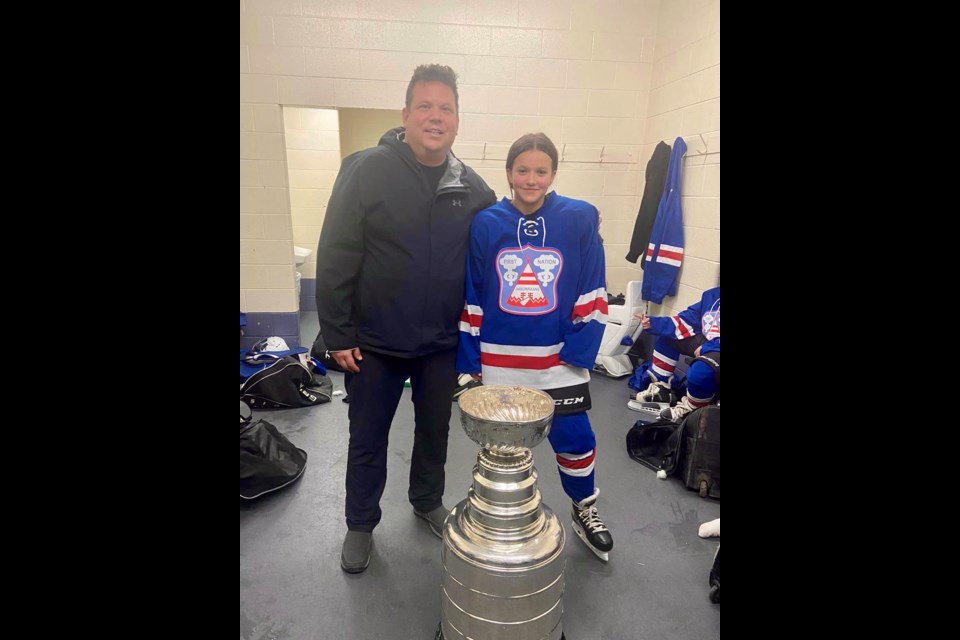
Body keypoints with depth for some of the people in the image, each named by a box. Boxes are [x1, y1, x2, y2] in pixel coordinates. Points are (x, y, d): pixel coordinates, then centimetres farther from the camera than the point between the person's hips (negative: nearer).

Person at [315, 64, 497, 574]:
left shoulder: (474, 189, 0)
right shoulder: (367, 170, -11)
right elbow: (335, 256, -12)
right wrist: (337, 334, -12)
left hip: (442, 343, 3)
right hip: (374, 343, -2)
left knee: (435, 430, 19)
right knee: (367, 440, 13)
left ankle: (428, 501, 45)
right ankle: (360, 524, 36)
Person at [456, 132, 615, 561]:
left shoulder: (580, 219, -5)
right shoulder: (485, 224, -2)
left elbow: (591, 294, -2)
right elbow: (470, 297, 1)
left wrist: (579, 350, -8)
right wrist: (471, 356, 0)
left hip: (559, 359, -1)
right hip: (499, 360, 1)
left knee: (574, 438, 6)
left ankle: (585, 511, 35)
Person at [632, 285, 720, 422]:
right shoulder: (712, 294, 4)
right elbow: (687, 319, 5)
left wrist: (705, 348, -26)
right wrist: (652, 323, -4)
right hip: (706, 342, 9)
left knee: (700, 370, -38)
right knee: (665, 336, 14)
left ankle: (690, 409, -3)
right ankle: (660, 389, 15)